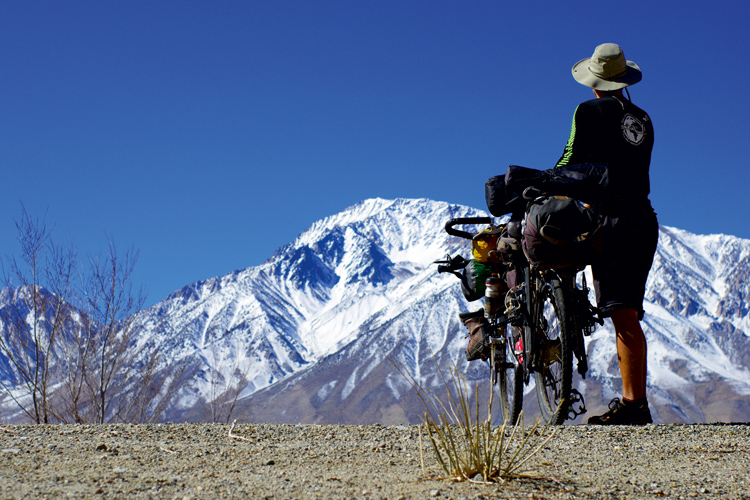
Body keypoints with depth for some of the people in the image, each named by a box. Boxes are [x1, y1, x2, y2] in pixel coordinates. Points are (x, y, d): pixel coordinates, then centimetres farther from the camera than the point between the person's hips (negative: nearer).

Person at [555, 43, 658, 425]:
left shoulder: (589, 112, -2)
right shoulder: (642, 120, 16)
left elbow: (572, 163, -5)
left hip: (612, 221, -7)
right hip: (644, 221, 7)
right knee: (628, 316, 9)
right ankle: (633, 399, 10)